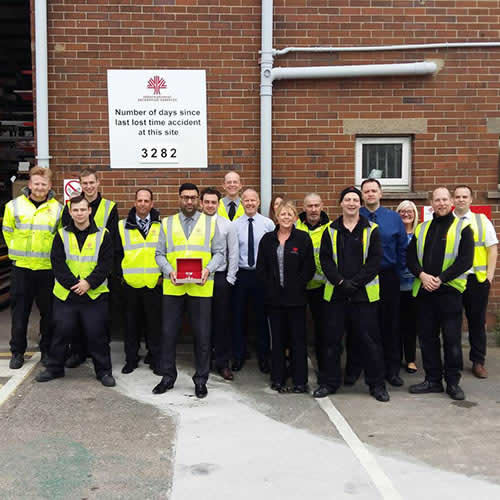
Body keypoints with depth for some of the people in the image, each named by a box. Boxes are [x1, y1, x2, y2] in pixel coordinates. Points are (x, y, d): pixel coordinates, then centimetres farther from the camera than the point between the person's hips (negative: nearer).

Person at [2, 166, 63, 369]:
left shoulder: (58, 209, 0)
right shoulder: (14, 205, 1)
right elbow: (8, 232, 12)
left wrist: (53, 254, 5)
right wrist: (18, 252, 10)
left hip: (47, 268, 0)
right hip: (21, 267, 0)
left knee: (48, 312, 8)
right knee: (19, 312, 6)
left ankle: (47, 350, 22)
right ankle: (17, 352, 19)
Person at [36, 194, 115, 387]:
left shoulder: (102, 235, 1)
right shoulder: (62, 235, 4)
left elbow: (106, 263, -4)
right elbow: (57, 263, -2)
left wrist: (89, 283, -15)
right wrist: (73, 283, -14)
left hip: (94, 294, -1)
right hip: (65, 294, 2)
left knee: (97, 334, 3)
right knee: (61, 332, 10)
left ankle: (103, 371, 15)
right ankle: (54, 368, 27)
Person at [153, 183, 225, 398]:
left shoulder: (210, 223, 8)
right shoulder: (167, 223, 10)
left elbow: (219, 252, 5)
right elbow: (160, 254, 7)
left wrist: (208, 269, -13)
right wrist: (169, 271, -11)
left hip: (200, 287, -1)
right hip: (173, 286, 1)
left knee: (202, 334, 3)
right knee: (168, 332, 5)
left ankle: (201, 379, 17)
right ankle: (168, 376, 20)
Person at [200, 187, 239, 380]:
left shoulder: (226, 225, 2)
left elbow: (233, 254, 4)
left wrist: (230, 279, 0)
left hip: (220, 277, 0)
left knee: (222, 321, 3)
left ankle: (222, 363, 11)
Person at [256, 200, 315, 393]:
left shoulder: (303, 238, 0)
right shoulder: (267, 239, 7)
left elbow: (309, 268, -2)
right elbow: (260, 268, 7)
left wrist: (297, 286, -9)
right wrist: (268, 288, -2)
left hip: (295, 297, -2)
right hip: (274, 297, 2)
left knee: (298, 339, 2)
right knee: (277, 339, 9)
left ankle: (300, 381, 11)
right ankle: (278, 379, 18)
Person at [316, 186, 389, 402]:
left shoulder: (371, 230, 2)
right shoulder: (330, 230, 7)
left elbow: (375, 260, -4)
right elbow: (325, 259, 1)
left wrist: (355, 282, -12)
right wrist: (340, 281, -12)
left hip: (364, 293, -2)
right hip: (335, 293, 2)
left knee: (369, 339, 2)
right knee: (331, 339, 7)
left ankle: (377, 384, 15)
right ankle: (329, 382, 20)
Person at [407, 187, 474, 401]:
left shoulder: (462, 228, 1)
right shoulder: (421, 229, 14)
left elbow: (465, 260, -8)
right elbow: (411, 257, 10)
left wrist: (440, 279, -14)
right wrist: (422, 275, -9)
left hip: (449, 290, -4)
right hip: (424, 291, 4)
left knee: (452, 338, 0)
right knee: (427, 336, 8)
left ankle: (453, 381, 13)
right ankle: (432, 379, 19)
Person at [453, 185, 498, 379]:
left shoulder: (482, 220, 6)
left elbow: (492, 248, 5)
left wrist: (489, 275, -3)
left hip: (477, 278, 0)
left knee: (477, 321, 6)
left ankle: (478, 361, 16)